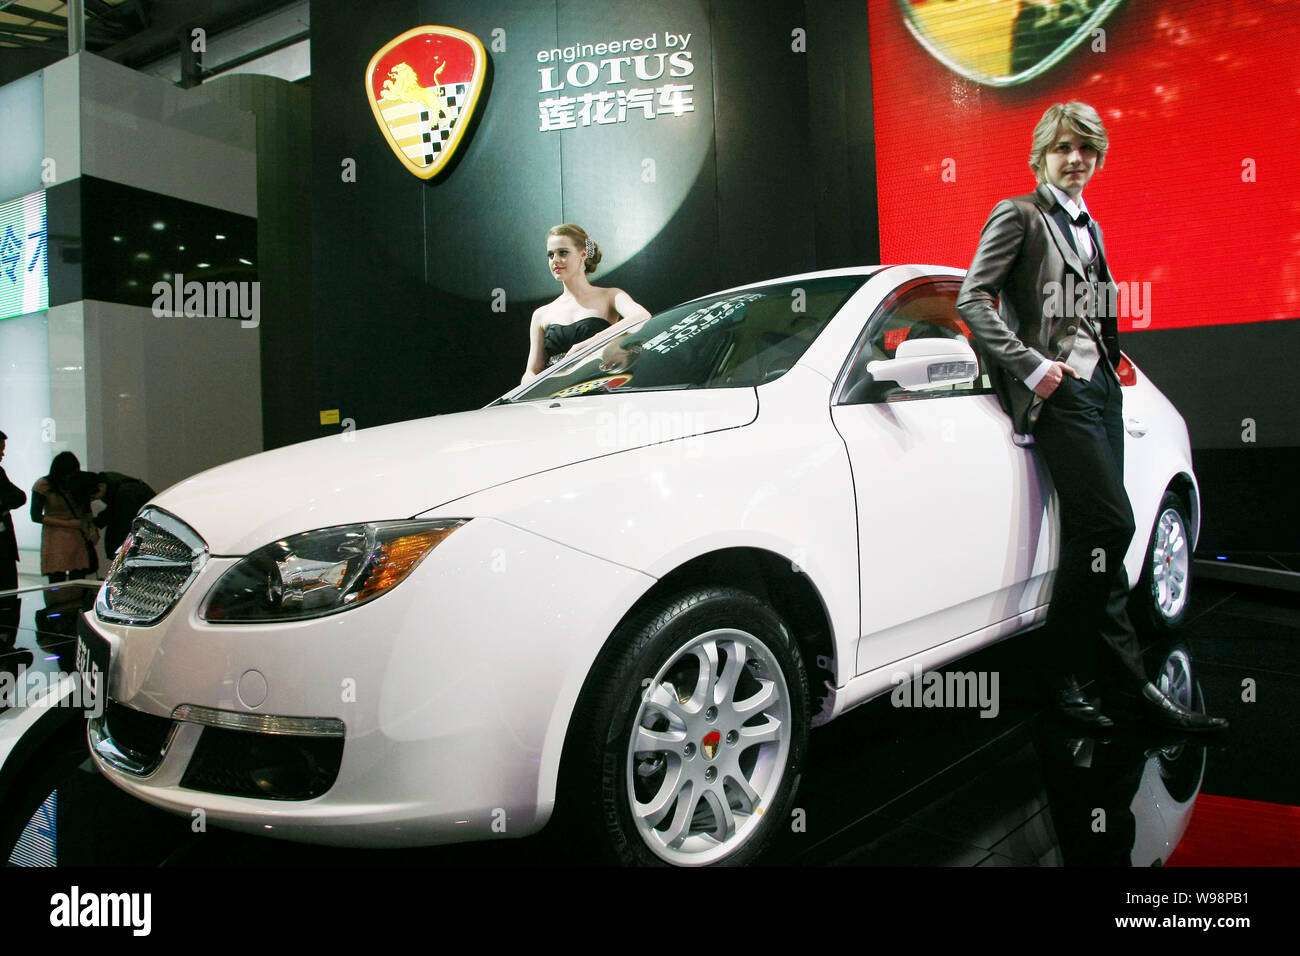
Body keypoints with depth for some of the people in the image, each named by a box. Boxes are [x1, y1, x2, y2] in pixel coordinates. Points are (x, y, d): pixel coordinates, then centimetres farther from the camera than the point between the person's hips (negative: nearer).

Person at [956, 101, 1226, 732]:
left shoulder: (1087, 226, 22)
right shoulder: (1019, 215, -1)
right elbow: (971, 299, -12)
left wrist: (1109, 368, 11)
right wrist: (1031, 365, -17)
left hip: (1100, 384, 7)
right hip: (1060, 391, -7)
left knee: (1093, 535, 6)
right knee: (1110, 524, -13)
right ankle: (1062, 675, -3)